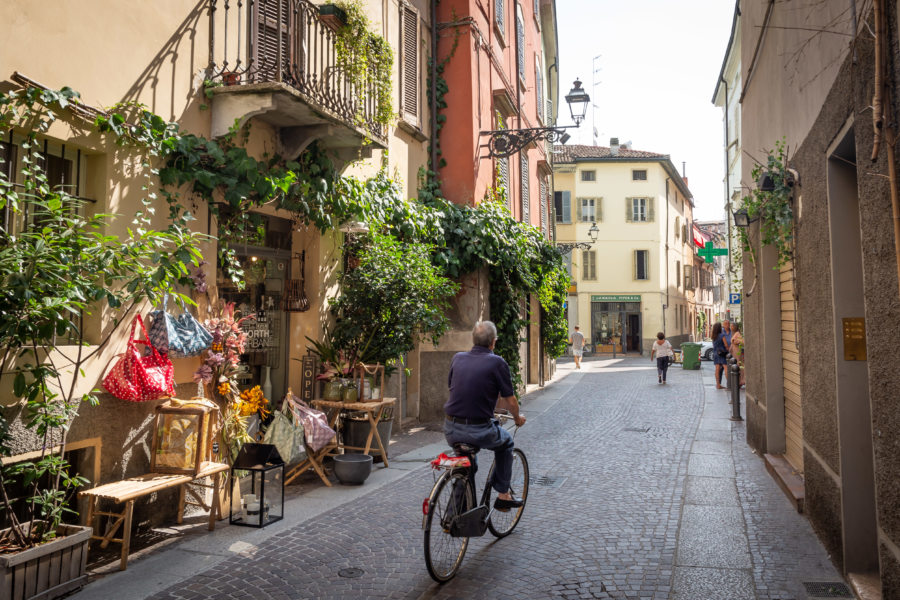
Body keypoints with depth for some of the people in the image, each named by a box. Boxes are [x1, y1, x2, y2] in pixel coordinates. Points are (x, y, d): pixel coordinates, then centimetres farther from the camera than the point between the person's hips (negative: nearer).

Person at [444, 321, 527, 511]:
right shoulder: (497, 362, -8)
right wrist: (517, 418, 19)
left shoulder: (458, 358, 6)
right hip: (479, 432, -4)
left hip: (451, 430, 4)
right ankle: (503, 494, 29)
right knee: (506, 441, 28)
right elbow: (510, 402, -3)